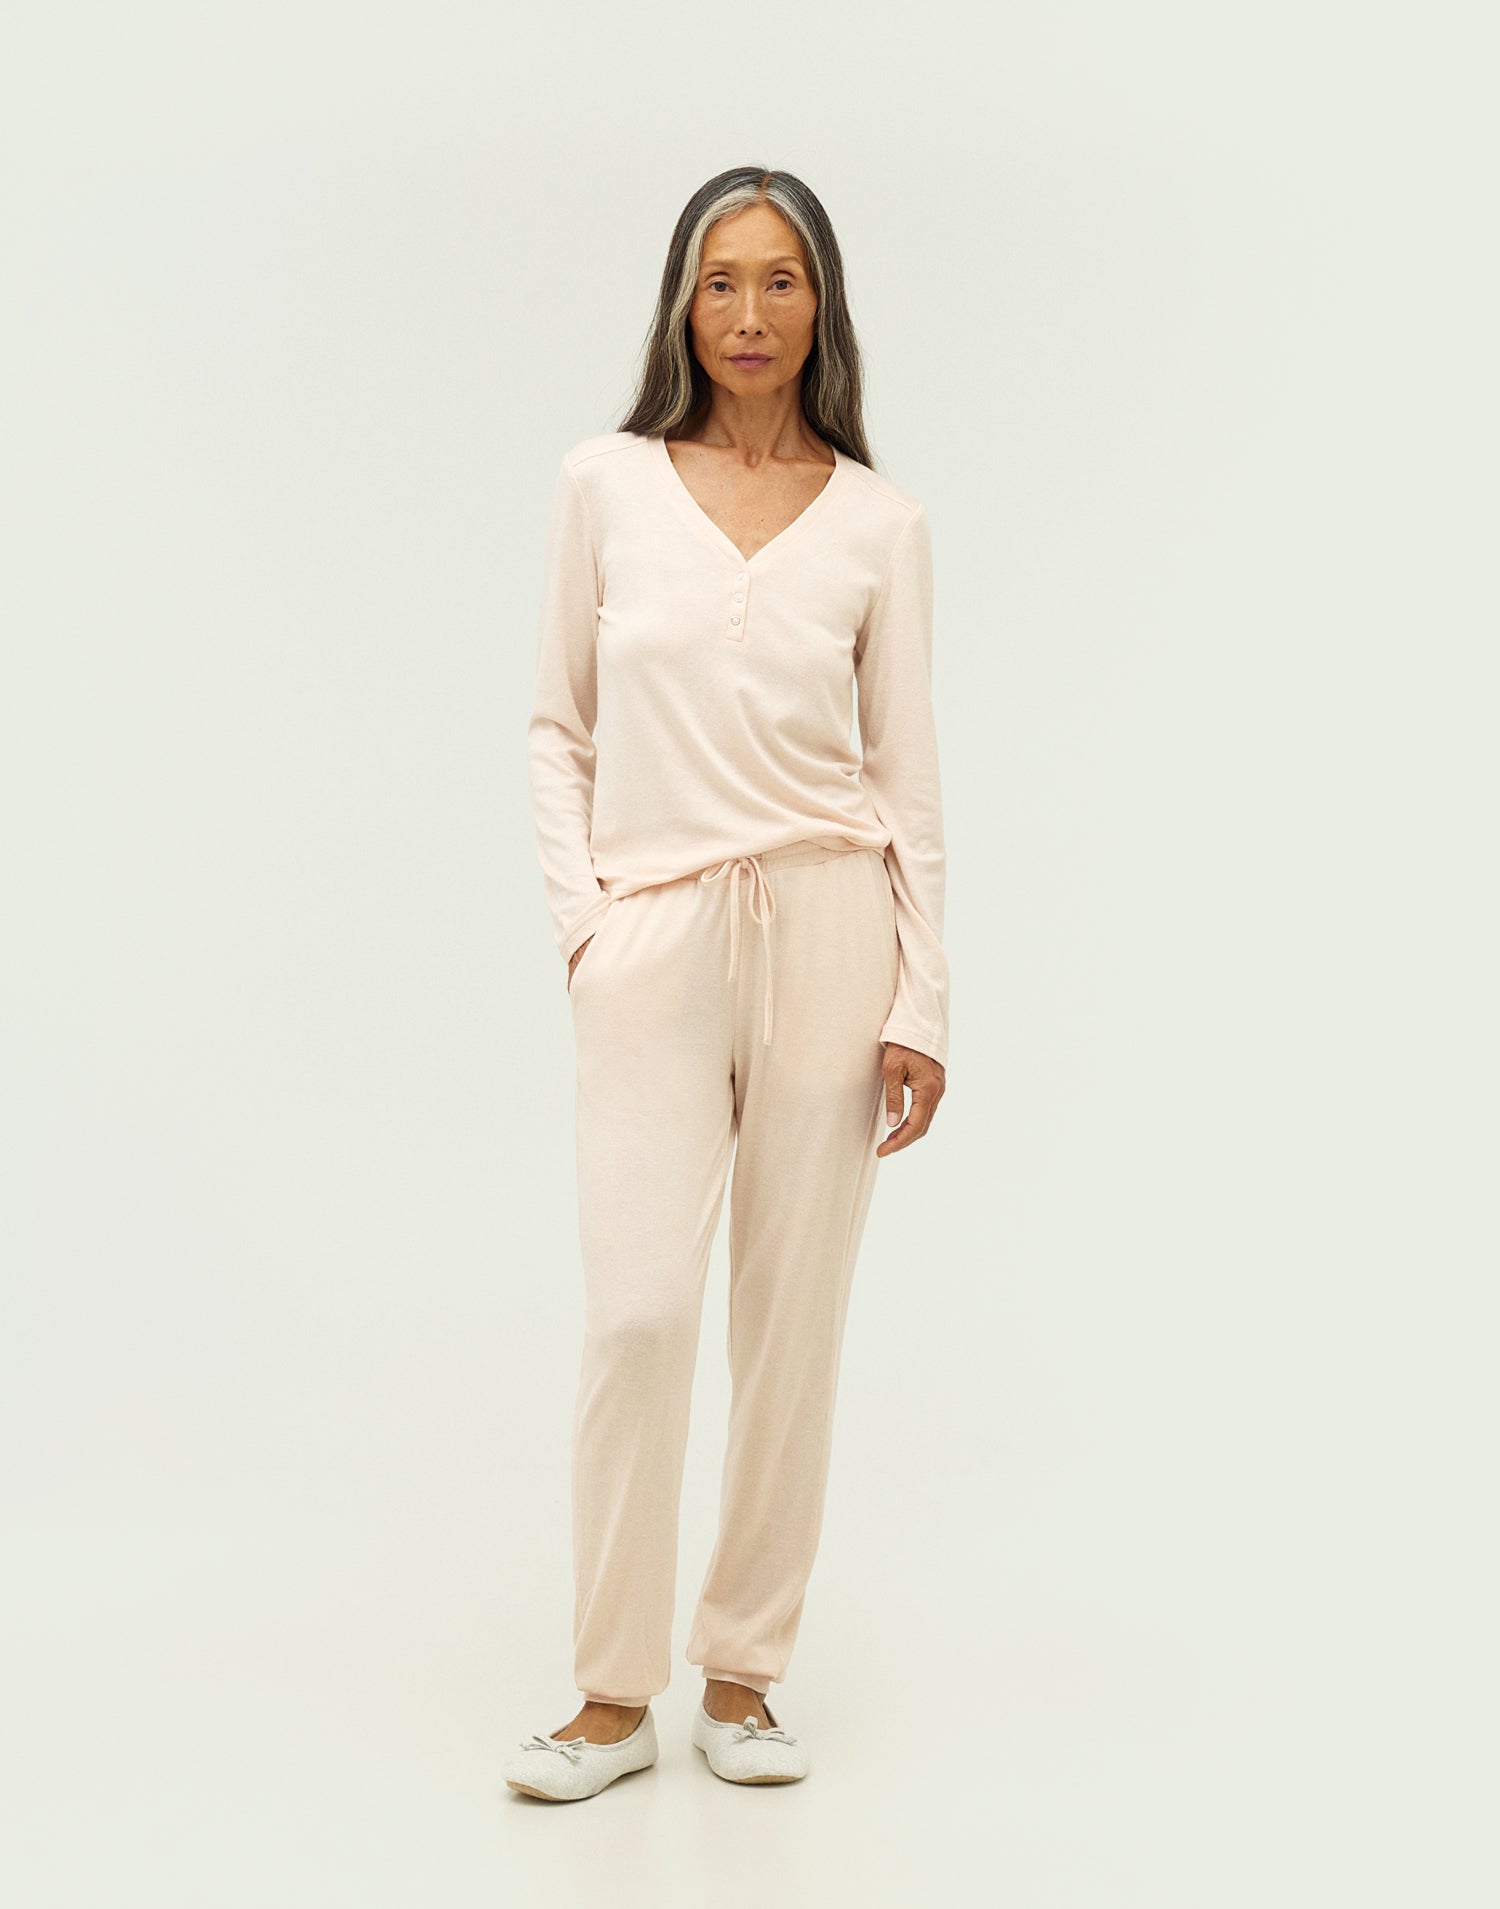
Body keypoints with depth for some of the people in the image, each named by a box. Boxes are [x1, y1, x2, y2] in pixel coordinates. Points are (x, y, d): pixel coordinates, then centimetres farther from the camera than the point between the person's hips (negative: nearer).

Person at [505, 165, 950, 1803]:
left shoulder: (878, 520, 5)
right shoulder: (605, 484, 5)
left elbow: (906, 773, 5)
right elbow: (556, 724, 10)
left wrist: (921, 1003, 0)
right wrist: (579, 910, -2)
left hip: (827, 928, 1)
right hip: (655, 936, 0)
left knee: (793, 1314, 5)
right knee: (639, 1311, -6)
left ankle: (741, 1673, 20)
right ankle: (616, 1692, 9)